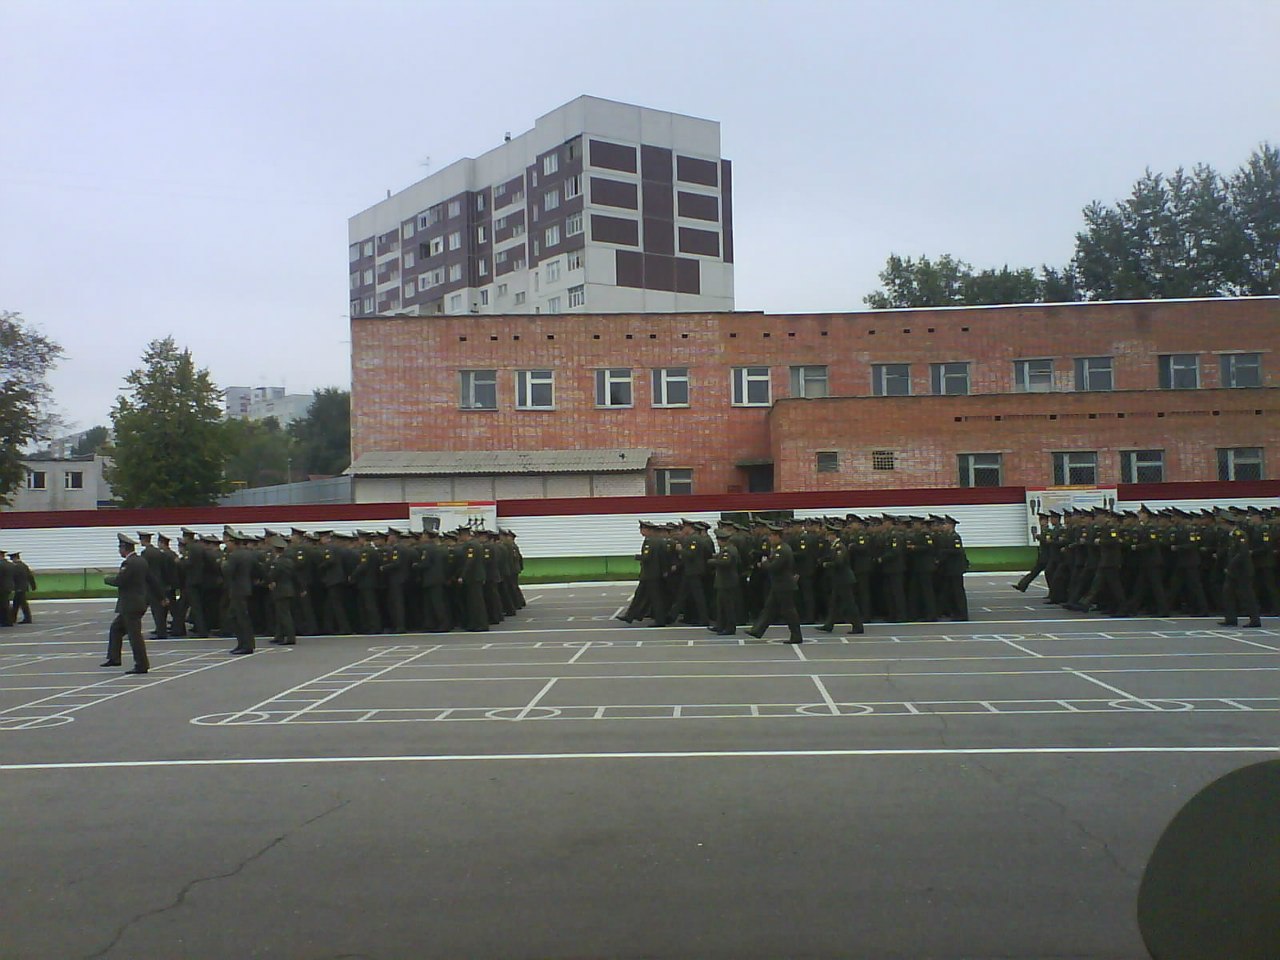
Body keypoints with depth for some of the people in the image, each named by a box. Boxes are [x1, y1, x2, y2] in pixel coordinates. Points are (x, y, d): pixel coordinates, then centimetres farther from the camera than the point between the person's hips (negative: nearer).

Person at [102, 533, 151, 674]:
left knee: (134, 634, -5)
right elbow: (149, 579, 15)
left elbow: (118, 581, -21)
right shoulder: (142, 561, 10)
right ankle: (114, 658, 25)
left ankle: (141, 665, -2)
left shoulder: (128, 563, -19)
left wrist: (107, 579, -2)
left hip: (131, 606, -10)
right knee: (116, 628, 21)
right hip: (139, 603, 10)